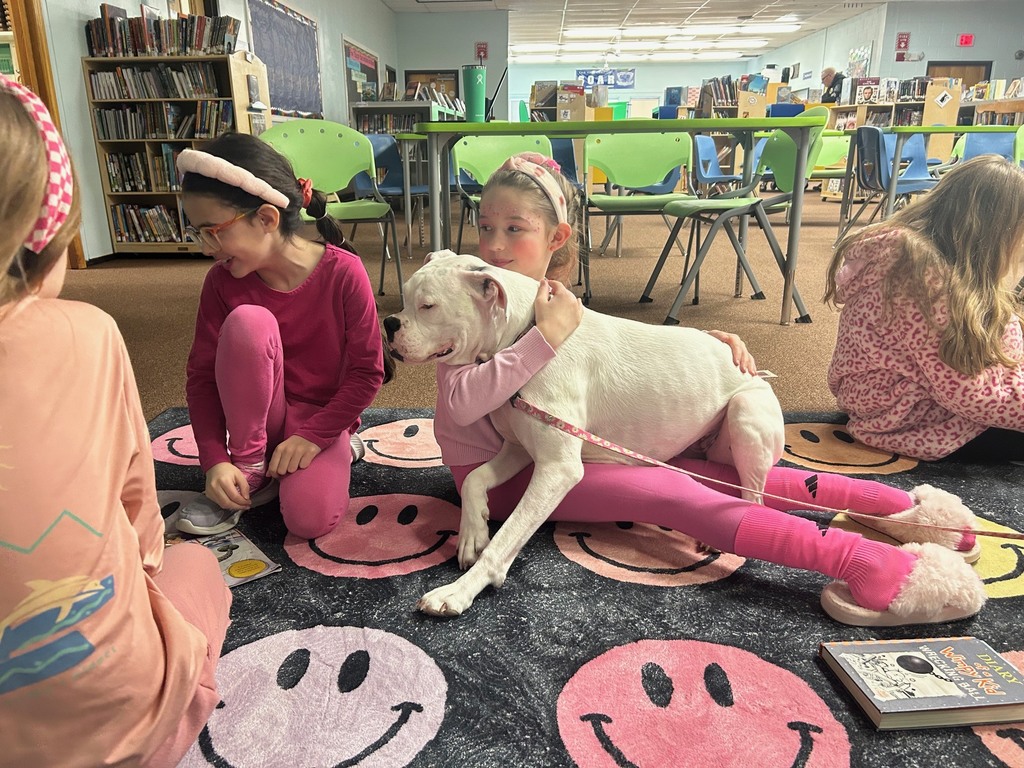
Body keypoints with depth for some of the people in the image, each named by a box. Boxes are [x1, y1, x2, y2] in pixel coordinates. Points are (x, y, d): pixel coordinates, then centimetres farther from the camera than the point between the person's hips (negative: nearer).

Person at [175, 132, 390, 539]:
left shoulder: (343, 272, -18)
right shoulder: (222, 282, -9)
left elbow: (368, 372, -14)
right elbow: (202, 375, -6)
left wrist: (314, 435, -19)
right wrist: (215, 459, -17)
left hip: (322, 417, -3)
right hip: (259, 417, 3)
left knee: (310, 517, -31)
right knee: (247, 321, -28)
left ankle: (341, 448, 5)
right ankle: (250, 471, -11)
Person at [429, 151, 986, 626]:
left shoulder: (553, 299, 5)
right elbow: (460, 404, -30)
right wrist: (547, 337, -35)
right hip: (495, 472, -6)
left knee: (702, 470, -7)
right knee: (668, 492, -25)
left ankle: (895, 505, -3)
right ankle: (863, 564, -31)